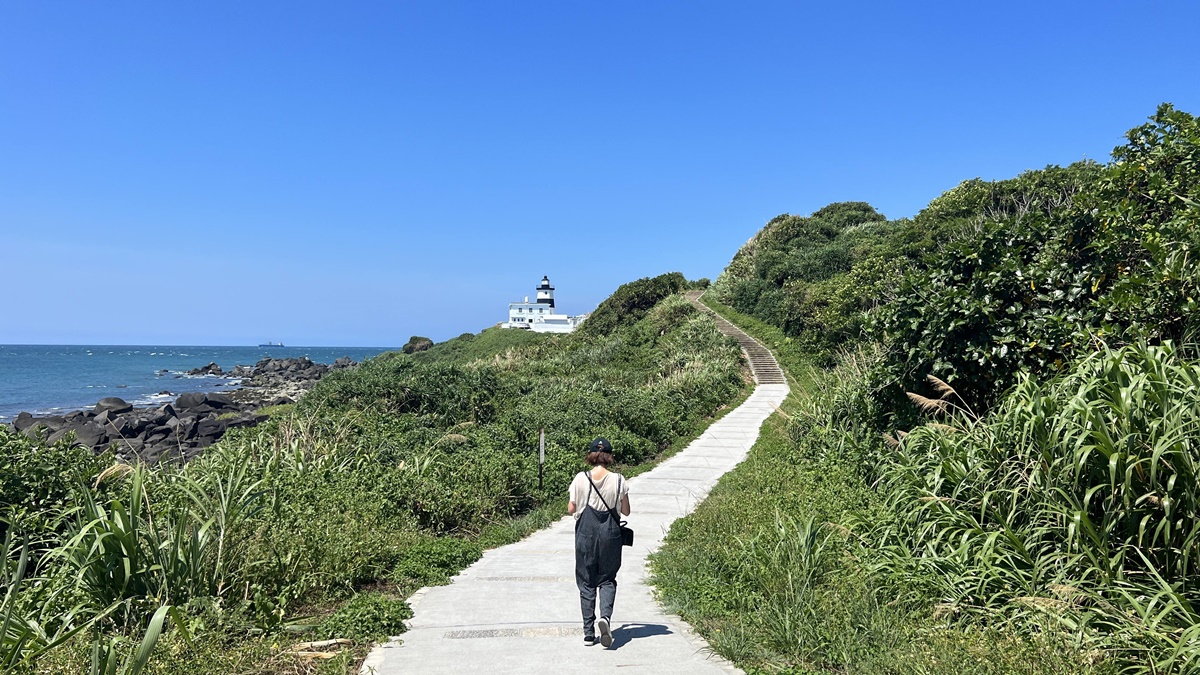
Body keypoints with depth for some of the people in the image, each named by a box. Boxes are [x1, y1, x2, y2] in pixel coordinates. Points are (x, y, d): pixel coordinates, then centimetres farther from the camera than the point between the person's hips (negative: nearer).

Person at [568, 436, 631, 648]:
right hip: (610, 534, 0)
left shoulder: (581, 479, -7)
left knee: (586, 582, 10)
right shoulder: (618, 480, -5)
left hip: (586, 533, 0)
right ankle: (605, 616, -14)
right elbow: (626, 511, 1)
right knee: (607, 579, 13)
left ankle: (589, 631, 11)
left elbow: (571, 509, -2)